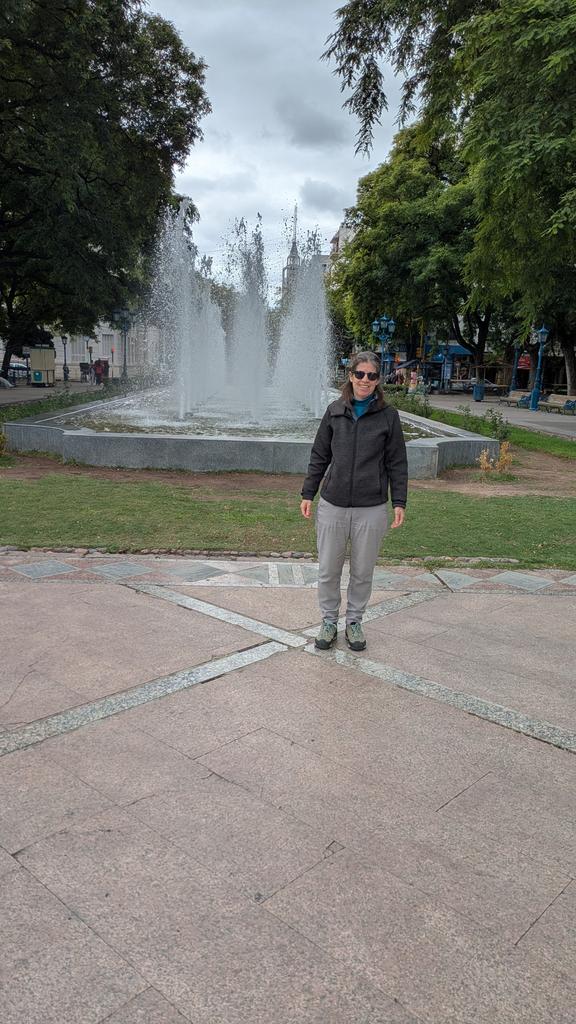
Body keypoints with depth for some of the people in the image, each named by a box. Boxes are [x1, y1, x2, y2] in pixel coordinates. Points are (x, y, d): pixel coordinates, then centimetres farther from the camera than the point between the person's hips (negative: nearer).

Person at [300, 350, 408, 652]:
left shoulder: (388, 415, 0)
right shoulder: (335, 411, 4)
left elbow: (396, 463, 3)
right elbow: (319, 456, 9)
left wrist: (399, 502, -2)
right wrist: (308, 494, 6)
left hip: (371, 509, -1)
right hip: (332, 505, 1)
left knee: (362, 572, 10)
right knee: (328, 570, 8)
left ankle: (354, 621, 29)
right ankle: (329, 621, 27)